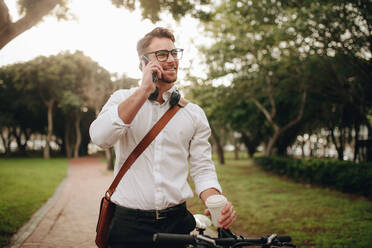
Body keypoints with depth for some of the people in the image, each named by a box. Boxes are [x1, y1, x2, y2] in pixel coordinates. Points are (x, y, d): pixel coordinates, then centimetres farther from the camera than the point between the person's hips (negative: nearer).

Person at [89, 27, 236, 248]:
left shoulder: (194, 113, 5)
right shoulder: (122, 99, 2)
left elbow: (202, 168, 4)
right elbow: (100, 138, -17)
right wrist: (144, 91, -19)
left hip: (177, 221, 2)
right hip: (129, 224, -2)